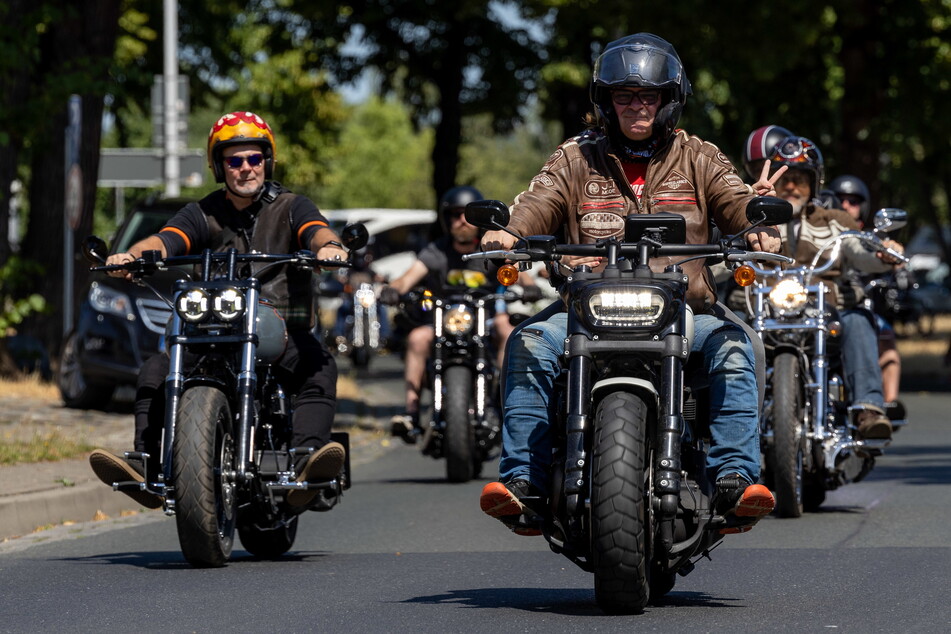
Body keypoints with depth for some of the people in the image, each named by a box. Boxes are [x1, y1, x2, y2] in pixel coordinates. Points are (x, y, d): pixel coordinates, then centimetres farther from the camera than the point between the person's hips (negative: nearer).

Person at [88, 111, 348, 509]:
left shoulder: (290, 207, 9)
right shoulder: (203, 215, 13)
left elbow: (316, 230, -12)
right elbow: (164, 241, -5)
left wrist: (328, 246, -39)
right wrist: (132, 255, -29)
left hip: (284, 333, -2)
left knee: (319, 367, -33)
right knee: (155, 371, -18)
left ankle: (306, 465, -50)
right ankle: (148, 467, -27)